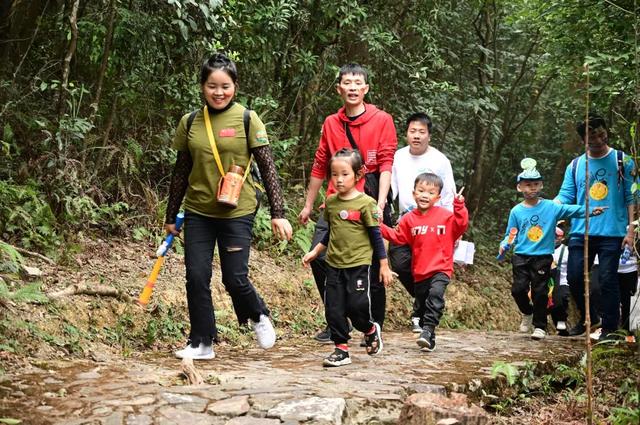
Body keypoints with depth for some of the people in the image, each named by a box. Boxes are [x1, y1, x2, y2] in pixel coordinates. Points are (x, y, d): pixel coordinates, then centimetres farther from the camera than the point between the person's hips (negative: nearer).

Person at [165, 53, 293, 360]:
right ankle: (201, 343, 15)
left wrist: (278, 213, -10)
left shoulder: (247, 120, -6)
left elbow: (267, 168, -5)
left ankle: (259, 316, 28)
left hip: (237, 213, -3)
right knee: (196, 279, -1)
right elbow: (181, 172, 11)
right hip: (198, 212, 3)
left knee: (235, 279, -3)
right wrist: (171, 216, 13)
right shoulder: (189, 123, 3)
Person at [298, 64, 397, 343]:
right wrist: (308, 205, 19)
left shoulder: (382, 120, 1)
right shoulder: (331, 123, 12)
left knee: (372, 268, 0)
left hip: (370, 201, -3)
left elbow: (386, 164, -6)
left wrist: (380, 203, -17)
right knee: (318, 256, -9)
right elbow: (320, 166, 18)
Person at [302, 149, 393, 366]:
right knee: (333, 309, 2)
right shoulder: (330, 202, 7)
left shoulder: (365, 203, -9)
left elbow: (376, 235, -4)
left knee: (357, 305, -8)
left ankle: (371, 330, 23)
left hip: (358, 265, -5)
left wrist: (384, 265, -3)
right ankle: (341, 349, 14)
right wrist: (315, 252, 17)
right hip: (334, 264, 5)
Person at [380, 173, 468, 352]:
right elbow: (398, 237, 8)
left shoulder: (446, 215, 0)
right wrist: (381, 227, -3)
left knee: (435, 294, -29)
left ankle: (428, 329, -30)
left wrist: (459, 208, -16)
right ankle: (429, 339, 25)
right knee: (422, 305, 11)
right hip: (420, 271, 4)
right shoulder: (409, 219, 5)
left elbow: (460, 226, -5)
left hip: (440, 269, -4)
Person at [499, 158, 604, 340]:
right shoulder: (516, 211, 3)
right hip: (521, 257, 1)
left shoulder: (551, 207, 0)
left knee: (539, 291, 1)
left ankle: (539, 326, 14)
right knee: (518, 289, -6)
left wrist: (590, 210, -21)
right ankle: (527, 313, 24)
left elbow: (571, 210, -7)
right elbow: (511, 234, 7)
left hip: (543, 257, -1)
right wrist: (504, 245, -11)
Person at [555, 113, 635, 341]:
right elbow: (565, 196, 7)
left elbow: (631, 197, 1)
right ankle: (586, 317, 26)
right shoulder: (575, 166, 11)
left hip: (612, 232, -3)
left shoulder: (622, 161, 3)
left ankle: (609, 328, 7)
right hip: (581, 232, 3)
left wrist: (631, 229, -6)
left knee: (607, 279, -4)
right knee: (575, 277, 3)